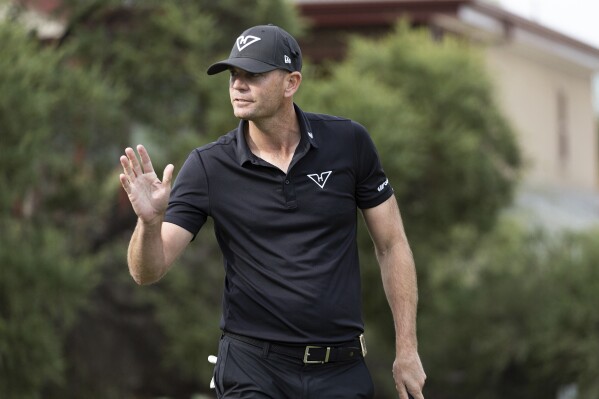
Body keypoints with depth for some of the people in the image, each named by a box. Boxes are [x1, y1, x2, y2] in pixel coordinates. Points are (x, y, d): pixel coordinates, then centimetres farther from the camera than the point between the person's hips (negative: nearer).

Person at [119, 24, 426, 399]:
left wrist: (407, 349, 1)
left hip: (342, 368, 1)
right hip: (253, 368, -1)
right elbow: (148, 270, -8)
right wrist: (150, 221, -30)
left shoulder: (348, 142, -3)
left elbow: (392, 244, 4)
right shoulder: (207, 167, -5)